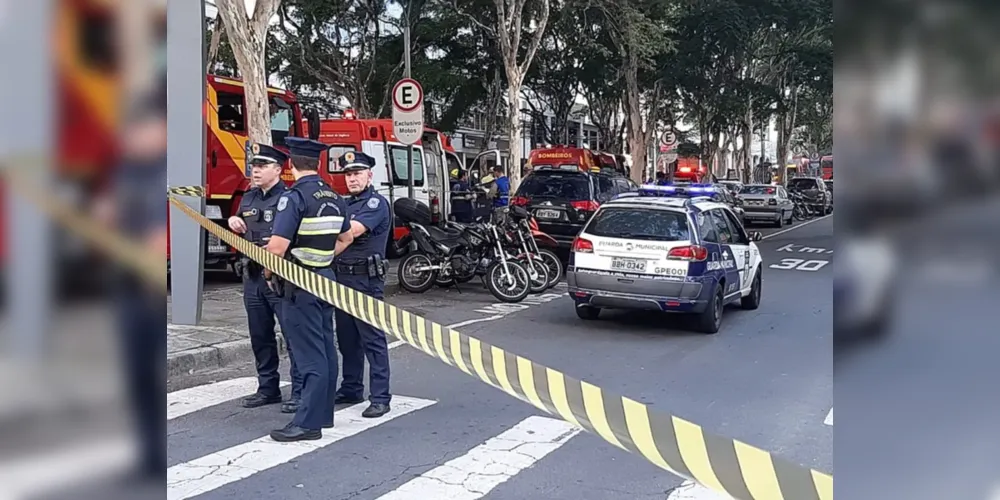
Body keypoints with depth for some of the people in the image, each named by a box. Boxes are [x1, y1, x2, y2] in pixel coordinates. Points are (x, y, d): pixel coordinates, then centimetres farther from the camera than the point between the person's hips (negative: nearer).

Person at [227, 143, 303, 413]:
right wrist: (234, 222, 8)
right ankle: (268, 388, 26)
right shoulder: (249, 198, 15)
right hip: (253, 276, 8)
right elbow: (241, 232, 29)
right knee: (260, 337, 14)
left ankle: (300, 392, 1)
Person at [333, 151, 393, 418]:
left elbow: (353, 230, -22)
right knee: (347, 338, 14)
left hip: (367, 279, -8)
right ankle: (351, 389, 25)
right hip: (343, 278, 8)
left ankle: (380, 398, -4)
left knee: (372, 338, -6)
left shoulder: (376, 203, -7)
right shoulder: (345, 204, 18)